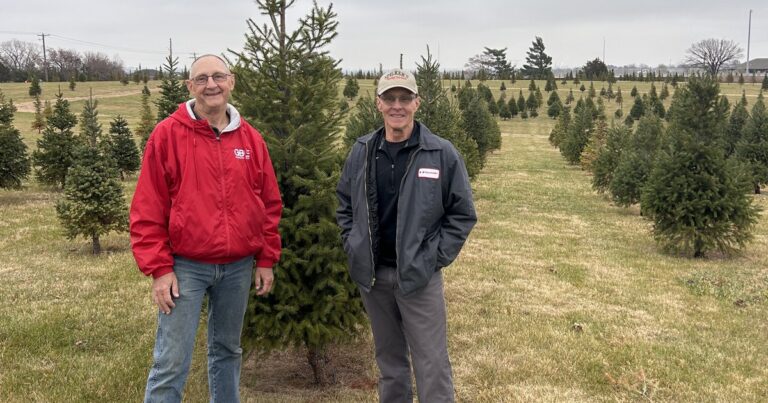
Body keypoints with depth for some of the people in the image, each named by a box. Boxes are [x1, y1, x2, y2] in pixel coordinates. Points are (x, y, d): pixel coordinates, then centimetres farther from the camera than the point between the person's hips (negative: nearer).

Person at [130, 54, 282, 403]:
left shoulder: (250, 138, 5)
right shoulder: (168, 134, -6)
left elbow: (269, 204, 10)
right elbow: (147, 209, -7)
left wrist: (266, 259, 7)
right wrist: (159, 268, -11)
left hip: (238, 267, 4)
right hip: (185, 267, -4)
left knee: (228, 351, 18)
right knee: (171, 362, -2)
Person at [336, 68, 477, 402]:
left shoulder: (442, 153, -8)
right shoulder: (361, 151, 3)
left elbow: (463, 213, -4)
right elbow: (344, 203, 15)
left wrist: (436, 258, -9)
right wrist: (353, 245, 4)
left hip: (419, 276, -3)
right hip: (371, 275, 4)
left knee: (432, 365, 0)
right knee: (389, 360, 19)